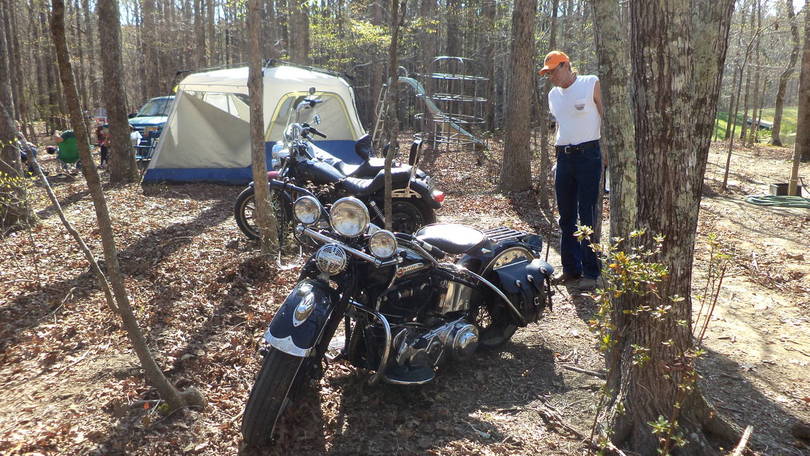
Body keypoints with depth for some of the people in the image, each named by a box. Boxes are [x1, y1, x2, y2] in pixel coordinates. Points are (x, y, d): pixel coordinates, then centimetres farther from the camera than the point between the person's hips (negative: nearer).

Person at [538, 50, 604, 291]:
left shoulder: (591, 84, -3)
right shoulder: (553, 94, 15)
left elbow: (605, 117, -3)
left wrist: (608, 151, -9)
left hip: (588, 155, -6)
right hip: (563, 157, 6)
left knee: (588, 216, -4)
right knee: (566, 217, 10)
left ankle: (590, 273, 3)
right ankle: (570, 269, 20)